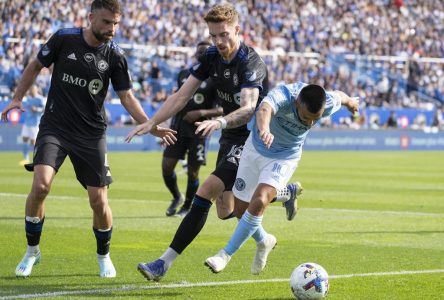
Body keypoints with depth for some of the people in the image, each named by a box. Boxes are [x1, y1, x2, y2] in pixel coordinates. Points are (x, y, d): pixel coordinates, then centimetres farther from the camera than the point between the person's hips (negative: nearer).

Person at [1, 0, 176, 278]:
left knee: (99, 200, -3)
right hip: (55, 127, -1)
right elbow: (36, 66, 9)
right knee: (41, 185, -21)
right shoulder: (64, 39, -6)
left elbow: (127, 97, 1)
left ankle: (104, 256, 24)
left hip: (92, 134, 1)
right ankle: (32, 250, 1)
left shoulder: (115, 56, -4)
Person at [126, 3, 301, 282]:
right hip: (230, 136, 8)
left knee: (205, 194, -20)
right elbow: (182, 95, 1)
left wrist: (219, 122, -56)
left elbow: (248, 109, -37)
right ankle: (286, 193, 38)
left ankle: (165, 263, -19)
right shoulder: (211, 57, -1)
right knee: (226, 210, 12)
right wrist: (152, 123, -10)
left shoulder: (251, 63, -23)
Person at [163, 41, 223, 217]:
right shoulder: (183, 75, 11)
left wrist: (202, 113, -22)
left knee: (193, 171, 0)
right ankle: (177, 197, 23)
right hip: (178, 128, 4)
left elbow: (223, 109, -10)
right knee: (166, 166, -3)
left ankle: (187, 207, 18)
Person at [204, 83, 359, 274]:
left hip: (285, 157, 0)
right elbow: (264, 110, -60)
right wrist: (264, 130, -84)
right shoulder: (283, 96, -36)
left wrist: (350, 102, 26)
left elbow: (339, 96, 1)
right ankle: (264, 241, 39)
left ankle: (225, 255, -13)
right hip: (256, 148, 0)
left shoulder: (327, 104, -25)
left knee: (259, 202, -23)